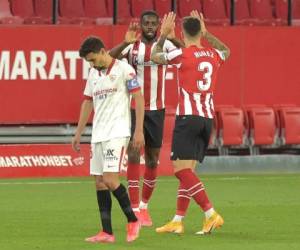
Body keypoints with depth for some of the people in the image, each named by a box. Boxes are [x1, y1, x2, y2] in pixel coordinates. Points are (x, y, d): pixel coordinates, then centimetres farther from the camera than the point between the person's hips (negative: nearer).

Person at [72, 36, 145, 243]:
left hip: (117, 133, -8)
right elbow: (87, 103, 23)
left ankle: (132, 220, 0)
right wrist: (78, 133, 21)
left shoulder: (124, 69, -6)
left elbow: (139, 98, -8)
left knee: (110, 180, -16)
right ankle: (107, 232, 5)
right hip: (98, 134, 8)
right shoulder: (93, 74, 15)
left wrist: (139, 131, -13)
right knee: (99, 182, 3)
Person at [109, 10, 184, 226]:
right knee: (133, 155, -11)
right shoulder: (132, 45, -3)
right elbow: (109, 57, -19)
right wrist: (125, 43, -35)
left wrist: (173, 39, -36)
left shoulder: (164, 44, -1)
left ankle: (144, 205, 24)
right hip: (134, 108, -2)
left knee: (153, 158, 8)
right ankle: (135, 209, -10)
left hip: (157, 110, 2)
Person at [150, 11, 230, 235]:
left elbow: (154, 56, 10)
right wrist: (206, 34, 37)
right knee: (187, 171, 9)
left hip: (188, 117, -6)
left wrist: (163, 34, 22)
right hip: (208, 118, 6)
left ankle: (211, 214, -20)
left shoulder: (182, 54, -7)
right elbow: (226, 50, 36)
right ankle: (178, 221, 8)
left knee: (182, 169, -9)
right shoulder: (214, 55, 9)